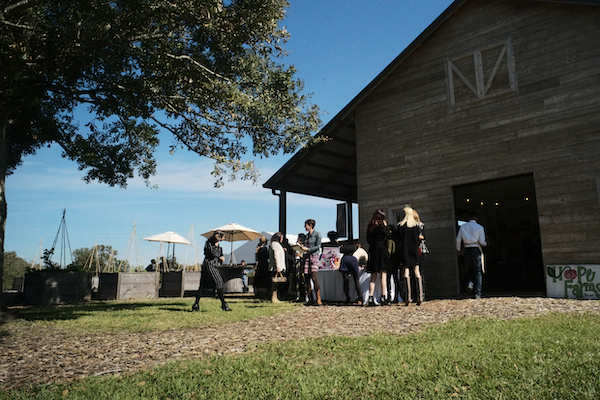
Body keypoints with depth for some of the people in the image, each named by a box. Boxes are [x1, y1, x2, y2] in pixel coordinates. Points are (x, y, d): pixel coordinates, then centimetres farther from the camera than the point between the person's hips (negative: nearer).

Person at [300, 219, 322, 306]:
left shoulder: (317, 234, -1)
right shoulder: (307, 236, 19)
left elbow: (318, 246, -10)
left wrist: (307, 249, -15)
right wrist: (302, 247, 2)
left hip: (314, 256, -7)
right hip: (307, 257, 7)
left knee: (314, 277, -16)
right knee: (306, 279, 0)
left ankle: (318, 299, -15)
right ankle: (310, 299, 5)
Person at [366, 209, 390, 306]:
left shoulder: (370, 226, 11)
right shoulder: (380, 225, -7)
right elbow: (387, 234, -1)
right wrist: (386, 225, 5)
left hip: (372, 251, 6)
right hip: (381, 250, -6)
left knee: (373, 276, 7)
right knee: (383, 274, -2)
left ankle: (370, 298, 2)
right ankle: (384, 297, -5)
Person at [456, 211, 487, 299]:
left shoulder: (463, 227, 4)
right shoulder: (479, 227, -3)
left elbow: (458, 240, 5)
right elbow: (482, 242, -6)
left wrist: (458, 250, 19)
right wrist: (486, 243, 17)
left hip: (467, 250, 2)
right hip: (476, 250, -2)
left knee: (470, 269, 23)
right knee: (478, 272, 4)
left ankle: (471, 282, -4)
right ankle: (478, 293, -1)